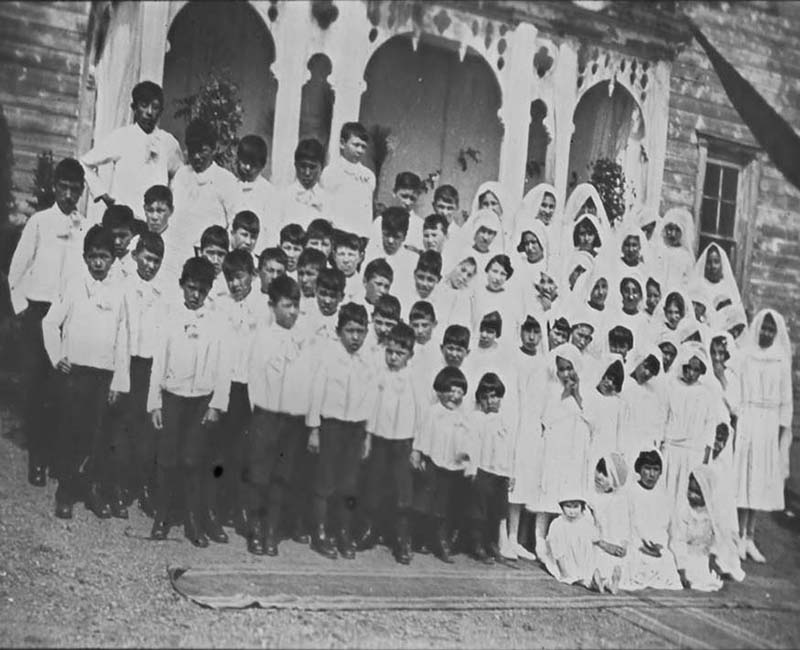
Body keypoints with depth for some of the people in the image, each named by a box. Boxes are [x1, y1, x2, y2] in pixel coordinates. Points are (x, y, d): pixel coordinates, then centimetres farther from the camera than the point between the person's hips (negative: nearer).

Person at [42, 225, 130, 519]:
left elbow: (122, 340, 6)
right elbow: (50, 322, 3)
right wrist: (56, 357, -3)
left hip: (105, 373, 2)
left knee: (99, 434, 5)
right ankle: (66, 493, 14)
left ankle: (96, 490, 17)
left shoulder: (118, 293, 6)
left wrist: (119, 381, 3)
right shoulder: (74, 286, 0)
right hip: (74, 370, -2)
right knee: (70, 432, 4)